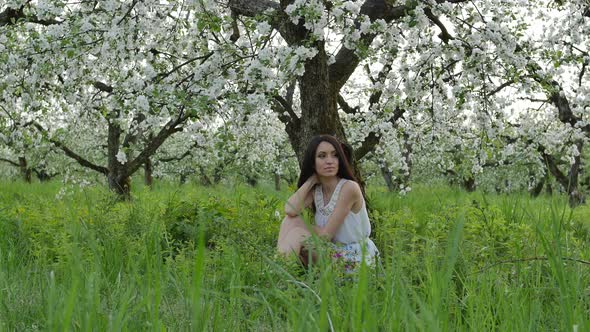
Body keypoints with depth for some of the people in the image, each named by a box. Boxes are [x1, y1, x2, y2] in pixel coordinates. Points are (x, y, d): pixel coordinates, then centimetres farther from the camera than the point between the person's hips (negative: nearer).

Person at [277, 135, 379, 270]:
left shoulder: (349, 188, -19)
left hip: (355, 259, -7)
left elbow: (325, 234, -19)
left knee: (297, 237, -22)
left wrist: (301, 225, -3)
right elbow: (290, 210, -18)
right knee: (290, 220, -8)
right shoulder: (315, 190, 3)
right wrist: (311, 180, -8)